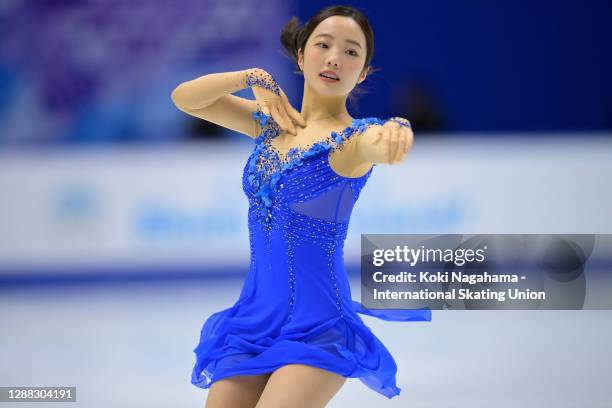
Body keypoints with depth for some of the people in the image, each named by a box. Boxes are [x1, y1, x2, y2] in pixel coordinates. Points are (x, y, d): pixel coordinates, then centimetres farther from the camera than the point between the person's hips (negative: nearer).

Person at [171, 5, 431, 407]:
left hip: (316, 327, -5)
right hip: (253, 318, 5)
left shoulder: (353, 138, -9)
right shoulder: (273, 123, 8)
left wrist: (395, 134, -56)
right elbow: (184, 98, 10)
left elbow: (382, 144, -33)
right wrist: (253, 78, -3)